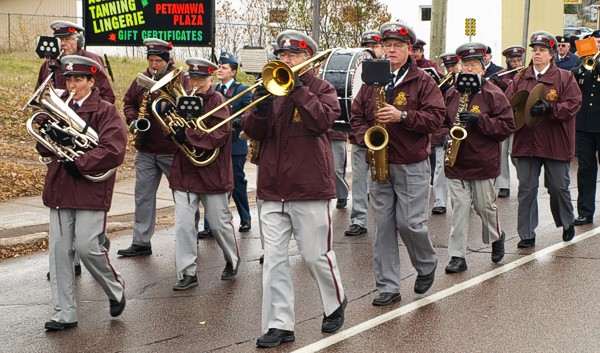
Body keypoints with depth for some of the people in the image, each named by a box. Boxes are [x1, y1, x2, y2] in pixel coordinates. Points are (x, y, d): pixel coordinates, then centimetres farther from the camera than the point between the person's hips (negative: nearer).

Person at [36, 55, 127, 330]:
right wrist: (51, 137, -10)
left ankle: (116, 290, 19)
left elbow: (113, 151, -14)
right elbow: (44, 148, 13)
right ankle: (64, 313, 10)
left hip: (91, 189, -6)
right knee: (59, 250, 3)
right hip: (59, 189, 6)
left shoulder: (106, 111, -4)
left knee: (87, 248, -9)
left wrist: (80, 164, -17)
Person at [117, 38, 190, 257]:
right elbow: (128, 102, 16)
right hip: (146, 150, 4)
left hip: (174, 149, -4)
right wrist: (133, 120, -3)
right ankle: (141, 242, 13)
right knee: (143, 196, 6)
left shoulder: (180, 78, -5)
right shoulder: (141, 80, 9)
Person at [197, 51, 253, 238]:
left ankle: (245, 220, 27)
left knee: (238, 184, 8)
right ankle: (210, 226, 1)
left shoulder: (243, 90, -1)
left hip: (235, 145, -3)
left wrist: (235, 123, -24)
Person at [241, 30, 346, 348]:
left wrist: (298, 89, -20)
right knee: (274, 259, 1)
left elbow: (323, 120, -18)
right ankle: (279, 325, 7)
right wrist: (259, 110, -15)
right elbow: (253, 131, 5)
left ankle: (335, 303, 32)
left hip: (310, 189, -4)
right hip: (273, 190, 4)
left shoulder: (321, 88, 1)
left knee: (316, 255, 5)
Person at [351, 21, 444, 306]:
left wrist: (402, 116, -22)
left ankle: (427, 266, 25)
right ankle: (388, 288, 10)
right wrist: (365, 137, -6)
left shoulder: (423, 82, -3)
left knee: (410, 223, -6)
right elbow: (357, 115, 13)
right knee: (383, 226, 4)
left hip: (412, 165, -4)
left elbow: (435, 118, -10)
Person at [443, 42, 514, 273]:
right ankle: (457, 256, 4)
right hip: (456, 161, 3)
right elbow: (443, 120, 20)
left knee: (485, 206, 9)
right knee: (459, 209, 1)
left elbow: (507, 125, -9)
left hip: (484, 162, -3)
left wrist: (479, 121, -20)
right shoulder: (452, 93, 8)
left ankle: (497, 237, 38)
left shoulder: (493, 94, -5)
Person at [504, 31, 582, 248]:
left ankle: (567, 223, 31)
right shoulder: (520, 79, 10)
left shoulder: (564, 78, 1)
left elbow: (573, 104, -8)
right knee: (526, 189, 2)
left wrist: (550, 108, -23)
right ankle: (527, 235, 9)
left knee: (558, 187, 5)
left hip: (556, 144, -2)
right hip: (526, 143, 3)